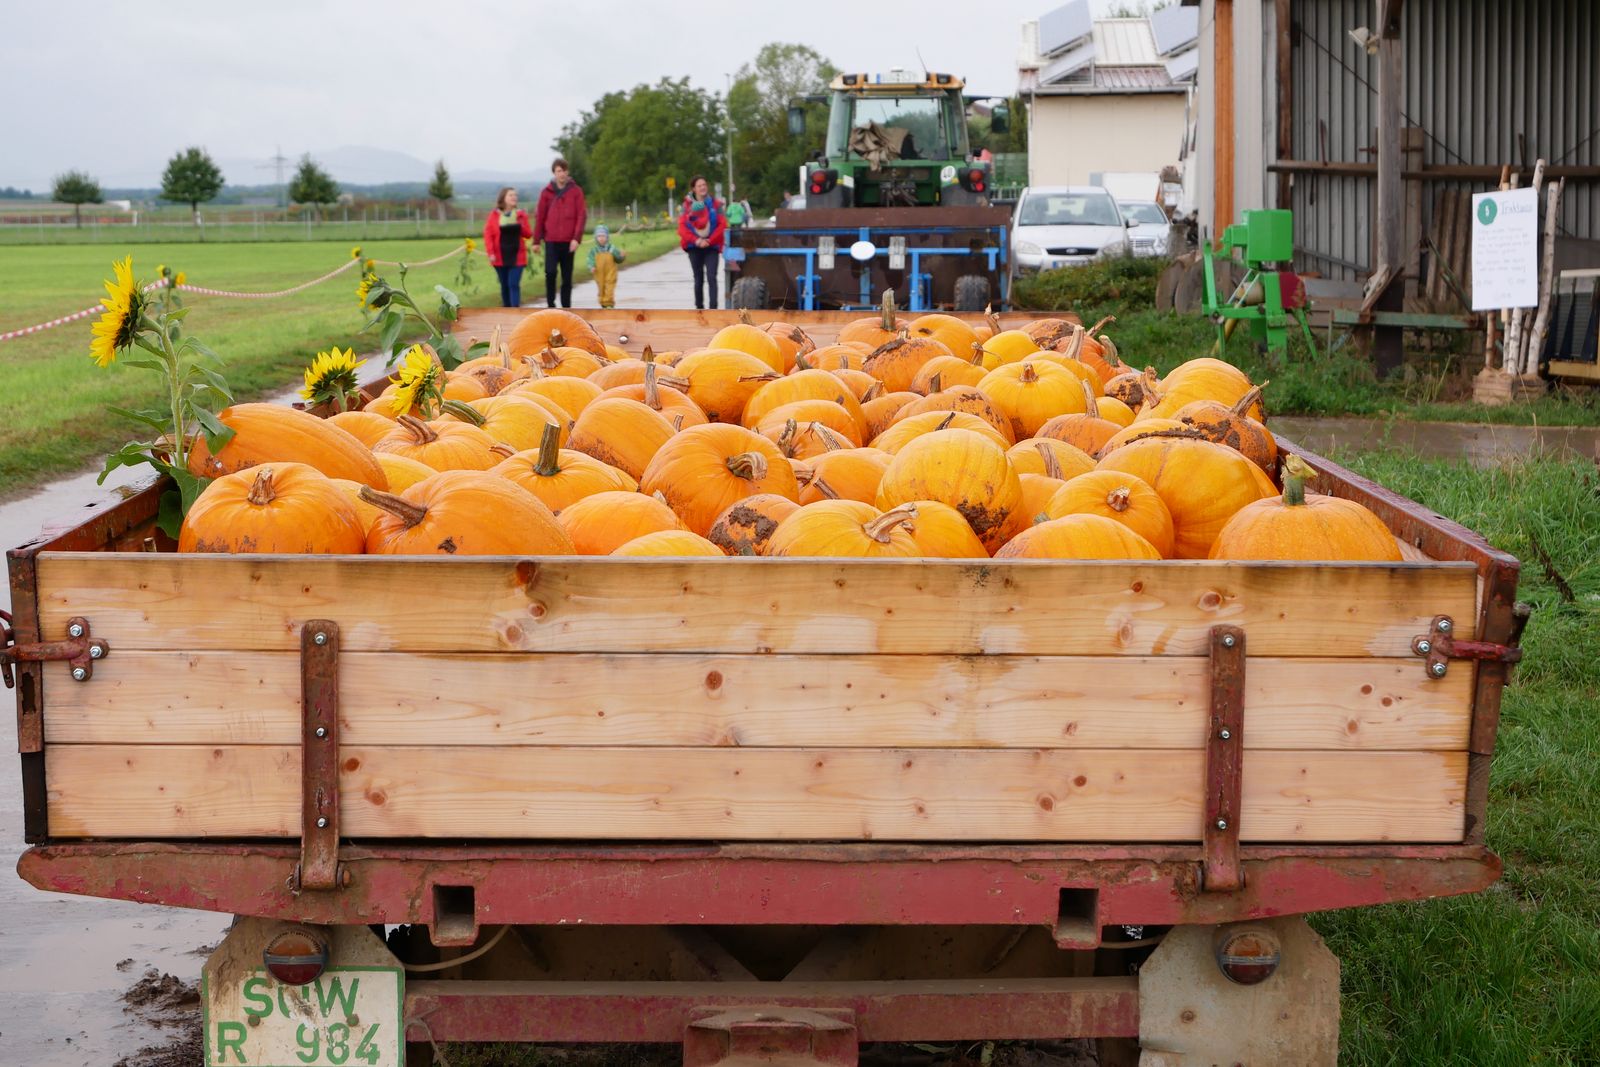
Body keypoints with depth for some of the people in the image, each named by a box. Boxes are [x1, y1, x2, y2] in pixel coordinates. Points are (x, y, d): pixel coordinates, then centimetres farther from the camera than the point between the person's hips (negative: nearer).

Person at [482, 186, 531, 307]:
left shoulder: (521, 214, 4)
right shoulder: (494, 215, 1)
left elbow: (529, 234, 6)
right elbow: (488, 235, -2)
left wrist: (522, 226, -14)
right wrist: (490, 253, -11)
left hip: (517, 256, 0)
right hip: (500, 257, 0)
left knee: (514, 284, -9)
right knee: (505, 285, 9)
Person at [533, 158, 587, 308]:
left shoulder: (576, 191, 2)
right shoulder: (546, 192, 4)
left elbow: (581, 216, -1)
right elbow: (539, 217, 6)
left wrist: (577, 238, -11)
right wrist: (536, 240, 4)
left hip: (568, 241, 0)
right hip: (551, 240, 0)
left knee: (567, 276, 6)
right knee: (550, 272, -15)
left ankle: (566, 307, 14)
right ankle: (550, 303, 0)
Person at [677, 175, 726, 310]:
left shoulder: (715, 204, 2)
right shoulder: (687, 205, 3)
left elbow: (722, 225, -3)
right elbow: (682, 227, -2)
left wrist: (709, 241, -11)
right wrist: (696, 240, -13)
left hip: (711, 246, -1)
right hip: (694, 247, 1)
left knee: (711, 277, -14)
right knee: (698, 278, 8)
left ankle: (713, 308, -19)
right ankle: (699, 307, 19)